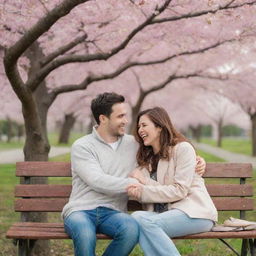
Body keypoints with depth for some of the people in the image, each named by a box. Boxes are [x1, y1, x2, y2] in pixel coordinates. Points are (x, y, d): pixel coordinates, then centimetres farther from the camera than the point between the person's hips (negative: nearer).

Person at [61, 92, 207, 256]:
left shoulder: (133, 144, 13)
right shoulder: (82, 146, 0)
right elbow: (97, 181, -13)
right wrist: (137, 184, -18)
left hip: (112, 212, 3)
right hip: (80, 211, -3)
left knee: (131, 228, -33)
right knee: (86, 234, -39)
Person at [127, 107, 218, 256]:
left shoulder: (183, 148, -1)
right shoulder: (147, 157, 21)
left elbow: (180, 190, -9)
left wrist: (144, 191, -14)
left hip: (195, 213, -6)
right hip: (166, 213, 6)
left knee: (142, 220, -31)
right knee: (136, 217, -28)